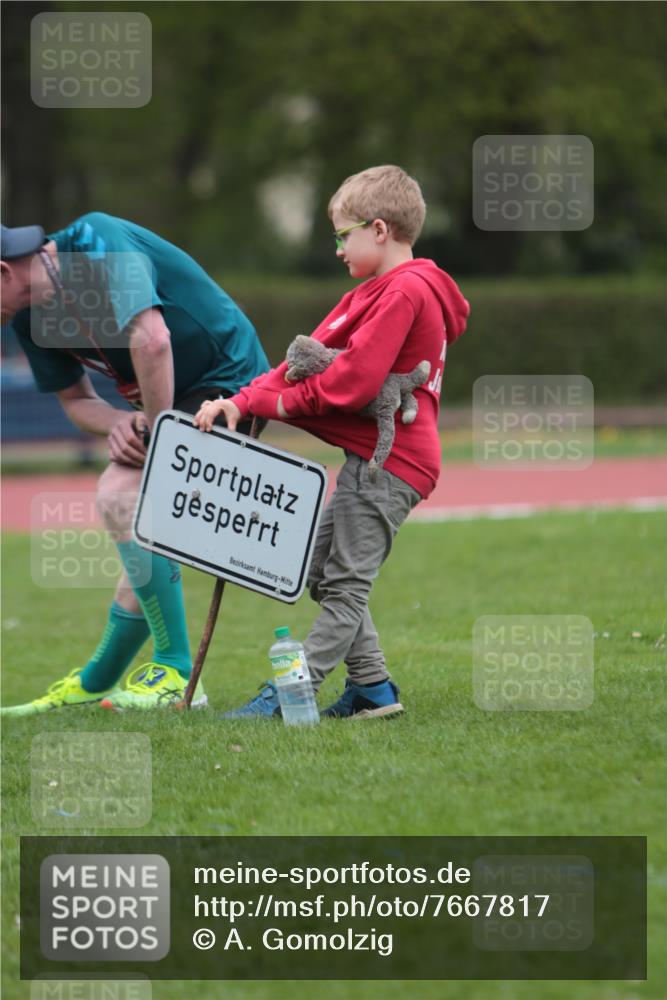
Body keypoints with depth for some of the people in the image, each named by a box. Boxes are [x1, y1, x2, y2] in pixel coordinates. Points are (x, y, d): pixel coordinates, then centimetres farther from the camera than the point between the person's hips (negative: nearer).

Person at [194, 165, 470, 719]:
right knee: (320, 572, 15)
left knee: (345, 585, -8)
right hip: (373, 457, 11)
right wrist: (245, 401, 1)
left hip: (387, 463, -11)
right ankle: (372, 686, 16)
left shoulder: (404, 292, -15)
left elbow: (355, 379, -23)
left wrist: (283, 402, -9)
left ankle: (288, 693, -8)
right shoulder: (380, 292, 19)